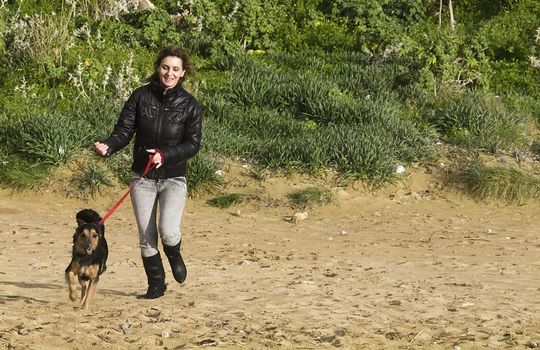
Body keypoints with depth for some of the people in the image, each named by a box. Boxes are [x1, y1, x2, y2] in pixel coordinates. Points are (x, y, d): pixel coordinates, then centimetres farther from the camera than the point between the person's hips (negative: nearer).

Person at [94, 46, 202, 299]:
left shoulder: (189, 104, -3)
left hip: (174, 178, -1)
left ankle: (174, 255, 15)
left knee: (168, 229, -20)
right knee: (146, 237, 5)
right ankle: (156, 285, 25)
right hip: (142, 178, 1)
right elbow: (124, 131, -4)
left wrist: (165, 154, -20)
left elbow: (193, 144, -5)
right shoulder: (141, 96, -2)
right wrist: (108, 146, -25)